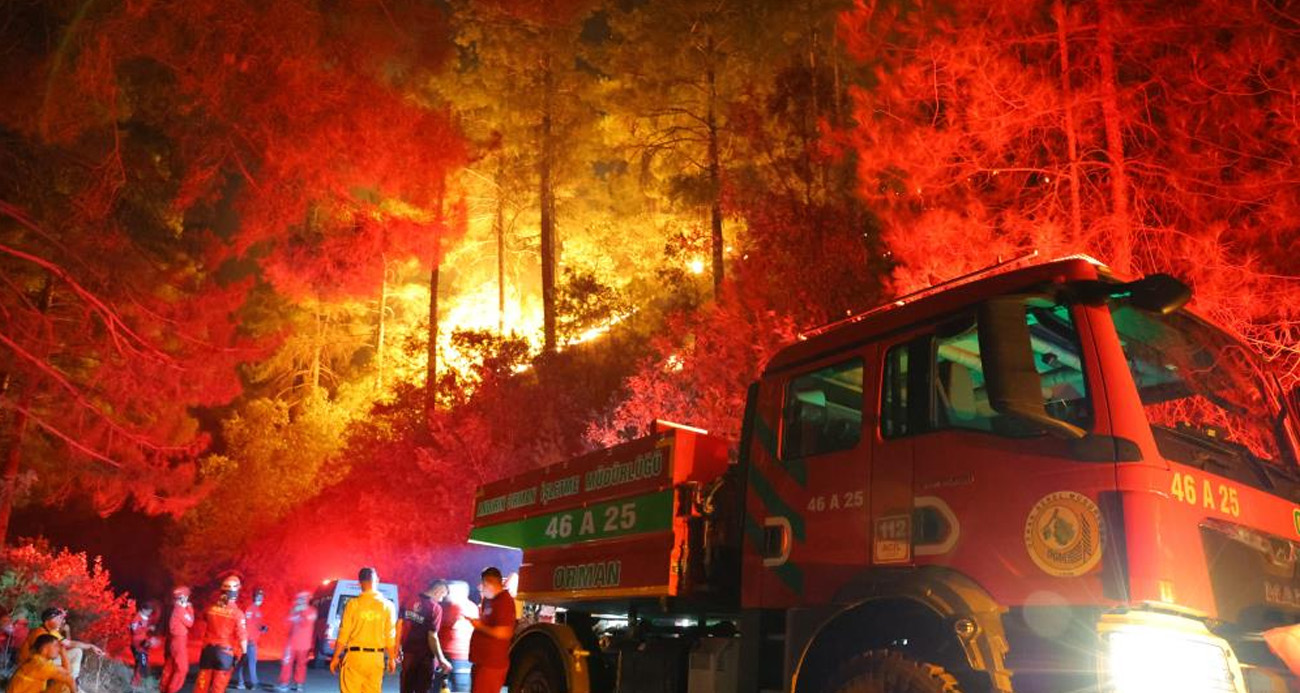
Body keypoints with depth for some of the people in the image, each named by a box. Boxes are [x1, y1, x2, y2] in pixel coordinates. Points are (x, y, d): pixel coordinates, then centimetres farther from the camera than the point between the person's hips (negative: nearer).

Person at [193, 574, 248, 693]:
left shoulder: (211, 609, -2)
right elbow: (242, 637, -13)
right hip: (226, 652, -4)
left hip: (208, 650, 4)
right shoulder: (237, 613, -14)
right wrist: (243, 653, -2)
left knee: (203, 682, 13)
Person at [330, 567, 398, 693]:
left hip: (354, 655, -2)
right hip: (376, 658, 2)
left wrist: (335, 657, 6)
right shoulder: (387, 606, -1)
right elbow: (390, 636, -1)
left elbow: (343, 635, -4)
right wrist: (392, 659, 9)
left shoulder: (353, 604, -5)